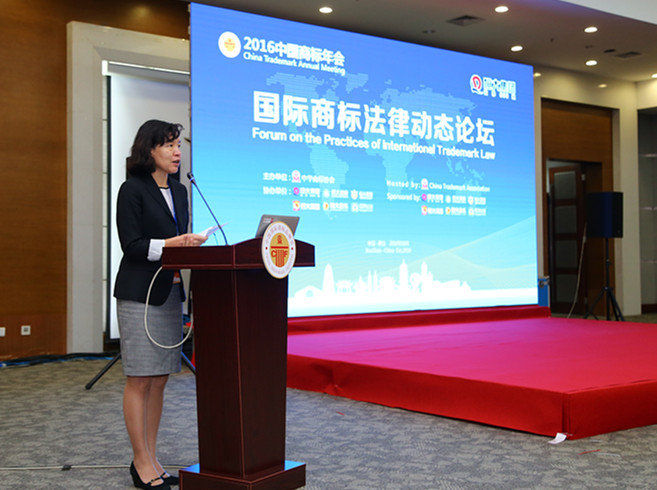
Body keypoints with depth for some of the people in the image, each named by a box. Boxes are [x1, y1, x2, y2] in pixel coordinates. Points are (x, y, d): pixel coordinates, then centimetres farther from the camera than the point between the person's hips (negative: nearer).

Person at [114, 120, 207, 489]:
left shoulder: (179, 191, 15)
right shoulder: (132, 189, -6)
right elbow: (131, 245, -12)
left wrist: (190, 245, -1)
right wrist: (171, 244, -22)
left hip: (171, 291, 7)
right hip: (139, 293, -7)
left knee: (160, 379, 9)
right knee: (139, 379, -2)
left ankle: (151, 459, 17)